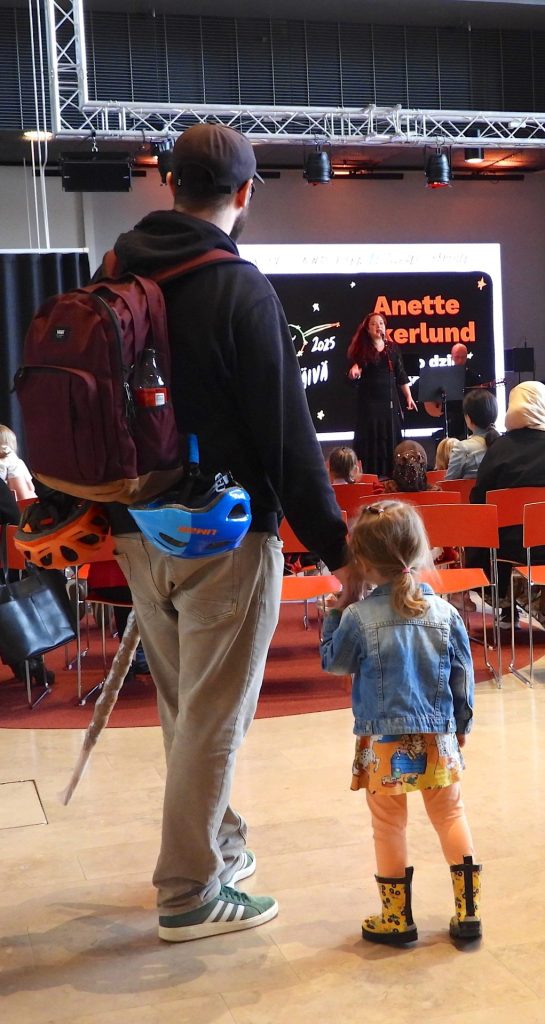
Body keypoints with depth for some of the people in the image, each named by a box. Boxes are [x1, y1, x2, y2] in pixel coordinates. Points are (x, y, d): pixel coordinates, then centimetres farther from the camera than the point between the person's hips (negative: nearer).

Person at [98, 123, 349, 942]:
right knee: (213, 718, 5)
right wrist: (332, 541, -8)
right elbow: (286, 432, -15)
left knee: (184, 710, 19)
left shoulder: (113, 278, 6)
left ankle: (219, 844, 37)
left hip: (140, 535, 7)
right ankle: (191, 894, 16)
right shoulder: (239, 289, -15)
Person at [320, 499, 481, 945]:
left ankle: (397, 919, 20)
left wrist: (342, 603, 7)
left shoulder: (359, 616, -14)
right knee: (451, 816, 16)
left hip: (383, 744, -3)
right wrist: (461, 726, 17)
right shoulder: (445, 612, -4)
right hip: (439, 740, 3)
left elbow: (332, 661, 4)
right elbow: (463, 677, 4)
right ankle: (468, 912, 19)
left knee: (390, 826, 10)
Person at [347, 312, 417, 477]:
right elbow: (354, 373, -3)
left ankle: (390, 475, 9)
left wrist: (408, 396, 6)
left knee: (390, 437, 2)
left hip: (390, 399, 2)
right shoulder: (361, 349, 0)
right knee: (370, 438, -3)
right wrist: (354, 370, -26)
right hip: (369, 400, -2)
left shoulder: (392, 348, 7)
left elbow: (401, 375, 10)